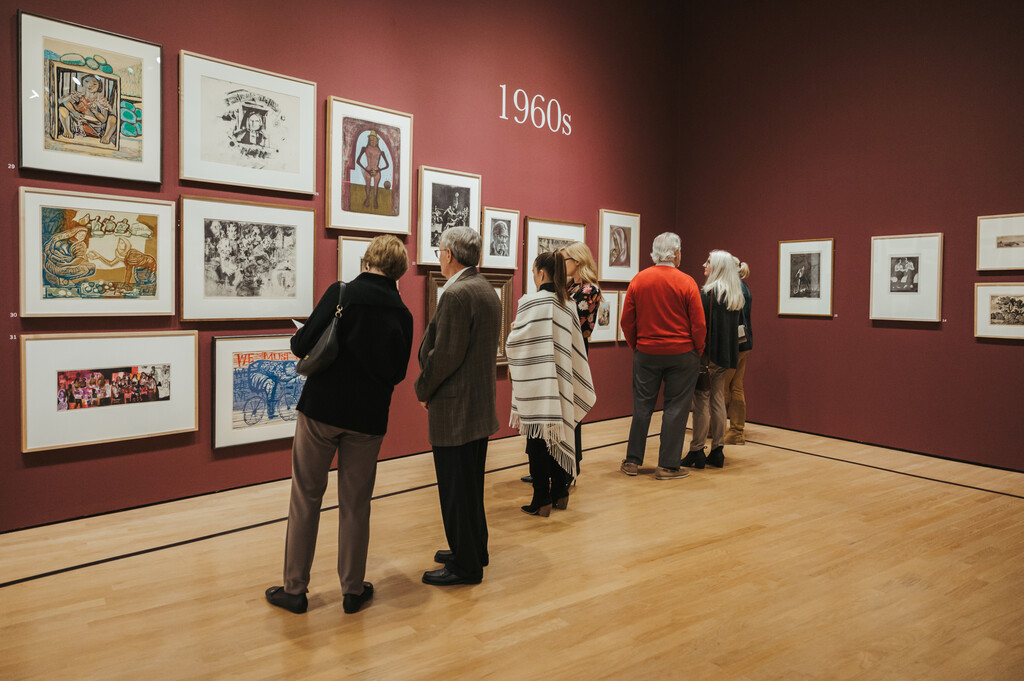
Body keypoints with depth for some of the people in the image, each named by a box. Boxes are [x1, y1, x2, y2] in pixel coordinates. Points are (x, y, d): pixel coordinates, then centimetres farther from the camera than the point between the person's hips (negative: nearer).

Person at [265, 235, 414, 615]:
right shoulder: (402, 313, 1)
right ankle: (353, 590, 22)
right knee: (355, 504, 13)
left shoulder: (342, 292, -9)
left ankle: (294, 589, 20)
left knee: (306, 499, 11)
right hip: (369, 416, 3)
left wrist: (298, 343, 9)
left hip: (321, 406, -2)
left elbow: (303, 345, -13)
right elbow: (398, 373, 8)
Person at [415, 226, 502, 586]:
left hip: (454, 408, -10)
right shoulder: (486, 290, 11)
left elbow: (446, 355, -22)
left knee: (456, 489, 3)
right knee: (471, 484, 21)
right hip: (481, 404, 10)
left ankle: (465, 565, 15)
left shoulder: (456, 294, -19)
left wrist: (423, 389, -6)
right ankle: (475, 549, 35)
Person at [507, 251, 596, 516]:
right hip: (561, 383, 6)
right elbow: (575, 346, 9)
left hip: (537, 382, -6)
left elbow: (515, 341, -10)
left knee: (537, 438, 2)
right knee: (558, 434, 15)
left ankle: (541, 499, 8)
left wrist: (512, 331, 11)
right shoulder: (569, 305, 5)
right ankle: (560, 493, 24)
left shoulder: (531, 301, -13)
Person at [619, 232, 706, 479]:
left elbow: (627, 321, 2)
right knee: (676, 408, 5)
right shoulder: (686, 282, -8)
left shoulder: (638, 280, -1)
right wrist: (698, 351, 6)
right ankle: (667, 466, 10)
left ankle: (632, 461, 16)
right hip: (681, 354, -3)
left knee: (642, 406, 10)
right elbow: (698, 324, -7)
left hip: (646, 353, 3)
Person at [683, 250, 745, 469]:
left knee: (701, 401, -2)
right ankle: (717, 452, 16)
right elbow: (735, 326, 17)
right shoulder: (736, 295, 12)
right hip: (726, 355, 8)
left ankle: (696, 452, 3)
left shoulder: (708, 292, -13)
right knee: (717, 400, 12)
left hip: (707, 352, -8)